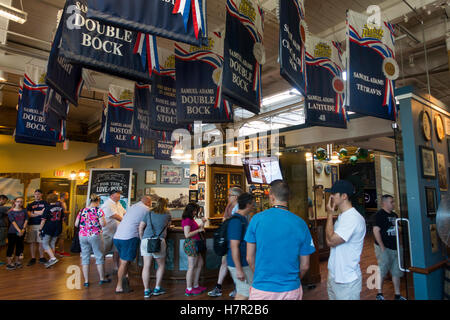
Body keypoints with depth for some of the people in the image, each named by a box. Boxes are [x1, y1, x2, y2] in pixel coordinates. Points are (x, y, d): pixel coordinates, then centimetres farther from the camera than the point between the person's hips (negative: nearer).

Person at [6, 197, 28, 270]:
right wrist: (19, 230, -18)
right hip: (12, 232, -3)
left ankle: (17, 262, 20)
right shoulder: (11, 212, -2)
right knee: (11, 246, 0)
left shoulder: (24, 211, 6)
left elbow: (26, 220, 2)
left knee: (19, 246, 9)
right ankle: (9, 263, 7)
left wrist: (23, 229, -10)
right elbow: (13, 222, -10)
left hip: (22, 232, 3)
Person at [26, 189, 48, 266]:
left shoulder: (45, 203, 8)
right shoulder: (30, 205, 16)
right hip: (31, 225, 3)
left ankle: (41, 258, 9)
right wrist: (39, 213, -8)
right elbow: (29, 215, 3)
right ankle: (33, 259, 12)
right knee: (32, 242, 4)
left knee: (41, 242, -1)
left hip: (41, 225, -2)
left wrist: (34, 212, -5)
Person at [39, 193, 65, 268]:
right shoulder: (60, 207, 4)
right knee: (52, 244, 14)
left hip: (48, 228, -5)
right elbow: (62, 218, 12)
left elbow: (43, 220, -11)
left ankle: (53, 258, -13)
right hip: (58, 228, 5)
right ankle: (51, 260, 17)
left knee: (45, 244, 2)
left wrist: (40, 229, -3)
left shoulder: (48, 208, -11)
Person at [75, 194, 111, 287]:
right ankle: (102, 279, 20)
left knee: (85, 258, 11)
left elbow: (76, 224, 9)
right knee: (99, 257, 9)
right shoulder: (99, 211, -7)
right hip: (95, 236, -4)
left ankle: (86, 281, 14)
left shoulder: (82, 211, 6)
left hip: (82, 236, 4)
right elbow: (103, 224, -14)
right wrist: (104, 221, 7)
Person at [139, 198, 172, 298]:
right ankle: (157, 288, 17)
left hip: (146, 240, 2)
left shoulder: (149, 213, 15)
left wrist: (141, 239, 19)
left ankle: (146, 290, 10)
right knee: (161, 265, 15)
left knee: (146, 266, 5)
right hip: (159, 240, -2)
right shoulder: (167, 214, 14)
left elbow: (141, 227, 10)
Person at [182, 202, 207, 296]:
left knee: (200, 264, 17)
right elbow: (187, 235, -22)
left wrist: (202, 223, 10)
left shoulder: (191, 219, 16)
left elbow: (197, 228, 25)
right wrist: (199, 230, -15)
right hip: (190, 244, -11)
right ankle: (189, 290, 6)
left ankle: (196, 285, 26)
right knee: (192, 267, -3)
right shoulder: (187, 220, -15)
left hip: (195, 244, 11)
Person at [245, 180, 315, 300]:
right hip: (291, 290, 1)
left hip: (262, 289, -1)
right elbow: (305, 266, 0)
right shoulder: (300, 224, -7)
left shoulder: (257, 219, -10)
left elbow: (250, 258, -2)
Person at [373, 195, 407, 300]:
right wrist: (382, 247, -19)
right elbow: (376, 230, -17)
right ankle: (379, 294, 12)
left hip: (394, 247, 8)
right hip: (384, 248, -8)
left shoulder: (394, 215, 13)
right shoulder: (379, 214, -11)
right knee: (382, 272, 0)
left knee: (396, 272, 12)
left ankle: (397, 295, 23)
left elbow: (396, 230, 22)